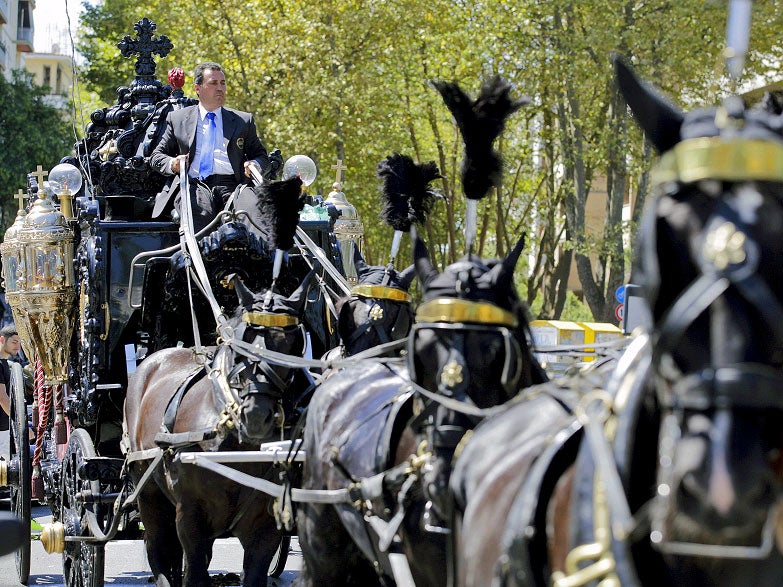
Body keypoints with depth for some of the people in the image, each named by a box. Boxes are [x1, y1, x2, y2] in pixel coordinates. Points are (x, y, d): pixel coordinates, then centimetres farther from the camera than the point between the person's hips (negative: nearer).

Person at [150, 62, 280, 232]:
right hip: (191, 184, -1)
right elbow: (156, 156, 23)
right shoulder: (177, 119, 22)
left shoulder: (243, 121, 24)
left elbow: (261, 156, 25)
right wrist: (172, 164, -2)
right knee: (201, 212, -38)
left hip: (229, 185, 1)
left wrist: (255, 165, -1)